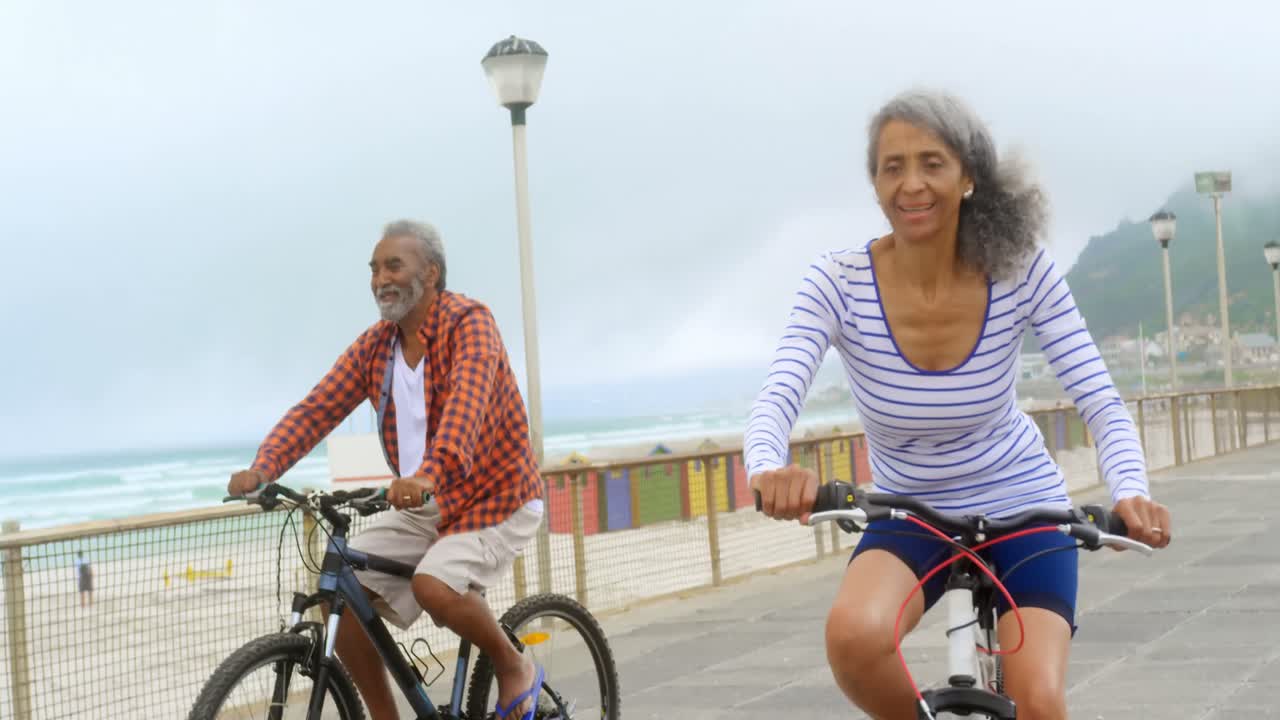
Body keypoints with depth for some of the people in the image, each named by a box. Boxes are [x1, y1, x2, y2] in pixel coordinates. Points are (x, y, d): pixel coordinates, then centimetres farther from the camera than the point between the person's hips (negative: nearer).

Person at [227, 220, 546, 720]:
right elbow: (317, 408, -7)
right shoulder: (374, 346, 2)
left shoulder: (469, 322, -17)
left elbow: (466, 402, -35)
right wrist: (263, 468, -25)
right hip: (424, 508, 6)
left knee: (434, 585, -31)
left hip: (495, 496, -6)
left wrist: (429, 473, -52)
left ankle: (514, 668, -4)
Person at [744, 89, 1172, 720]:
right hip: (909, 518, 0)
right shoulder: (838, 283, -18)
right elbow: (775, 401, -29)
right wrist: (769, 469, -52)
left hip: (1021, 509, 0)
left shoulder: (1021, 270, -17)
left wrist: (1131, 493, -37)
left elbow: (1101, 403, -17)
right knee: (854, 636, -31)